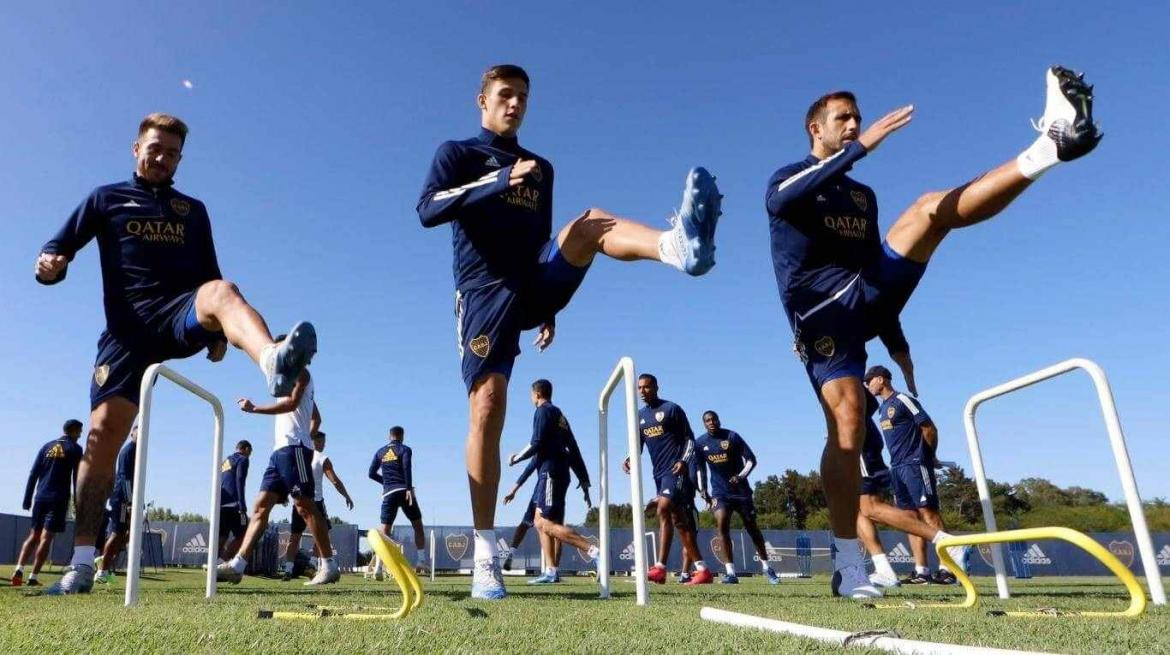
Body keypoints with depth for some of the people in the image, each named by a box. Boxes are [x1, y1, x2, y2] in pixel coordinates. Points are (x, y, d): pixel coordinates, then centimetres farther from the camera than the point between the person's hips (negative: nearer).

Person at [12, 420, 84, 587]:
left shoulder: (47, 447, 16)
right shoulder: (75, 449, 1)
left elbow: (33, 474, 11)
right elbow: (77, 478, -5)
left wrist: (27, 499, 12)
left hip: (40, 497, 5)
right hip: (58, 498, -5)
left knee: (33, 535, 13)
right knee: (46, 537, -5)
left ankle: (19, 569, -3)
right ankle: (33, 577, -8)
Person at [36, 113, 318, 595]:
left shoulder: (193, 210, 24)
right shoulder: (106, 198, 19)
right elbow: (57, 249, 12)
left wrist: (217, 329, 9)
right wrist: (49, 265, -13)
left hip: (181, 316, 0)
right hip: (128, 326, 0)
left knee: (222, 290, -36)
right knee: (103, 432, -10)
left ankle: (274, 362, -71)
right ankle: (82, 564, -1)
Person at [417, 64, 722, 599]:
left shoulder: (540, 168, 23)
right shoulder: (457, 154, 9)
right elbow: (427, 210, -11)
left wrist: (549, 308, 20)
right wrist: (499, 181, -23)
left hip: (536, 285, 4)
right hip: (485, 291, -3)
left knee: (590, 221, -22)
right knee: (487, 404, -15)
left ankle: (677, 245, -58)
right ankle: (485, 557, -12)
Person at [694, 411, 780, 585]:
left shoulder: (732, 437, -7)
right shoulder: (700, 443, 1)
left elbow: (751, 459, -4)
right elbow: (701, 468, 13)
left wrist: (741, 476, -19)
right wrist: (703, 490, 6)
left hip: (740, 489, -1)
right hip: (719, 492, 1)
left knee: (752, 528, 5)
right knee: (721, 525, -18)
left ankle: (766, 567, 20)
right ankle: (731, 572, -14)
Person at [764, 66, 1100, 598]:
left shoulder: (863, 195, 25)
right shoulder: (789, 181, 6)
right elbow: (781, 199, -21)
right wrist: (861, 147, -31)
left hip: (867, 296, 5)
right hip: (823, 315, -5)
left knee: (930, 209, -12)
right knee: (847, 423, -17)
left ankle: (1048, 147, -32)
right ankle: (848, 567, -13)